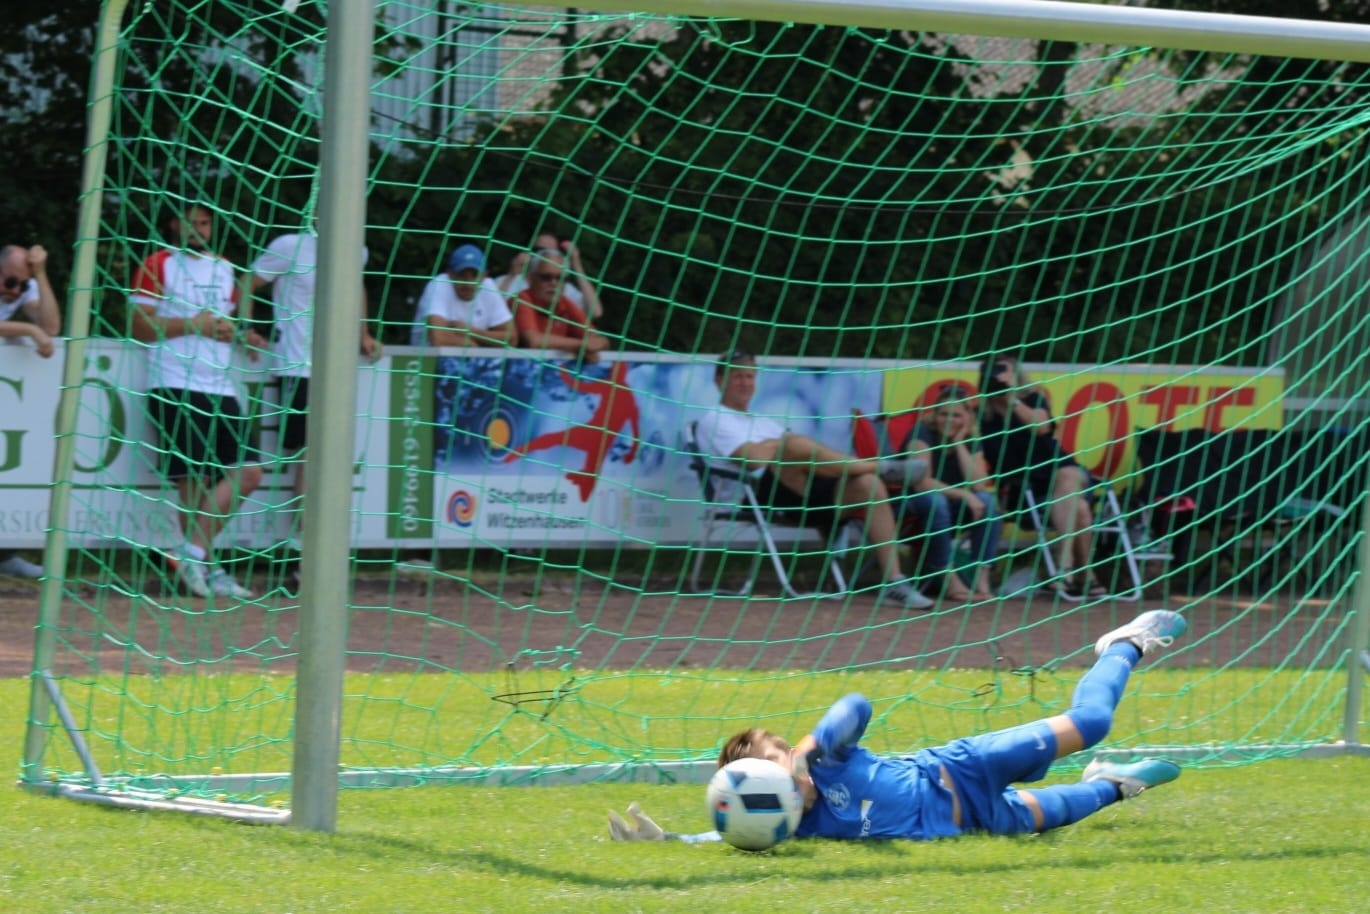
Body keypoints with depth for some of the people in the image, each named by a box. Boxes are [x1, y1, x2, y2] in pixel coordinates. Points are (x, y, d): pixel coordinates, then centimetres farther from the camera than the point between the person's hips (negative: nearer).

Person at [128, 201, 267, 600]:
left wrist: (238, 333, 7)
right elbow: (139, 326, -6)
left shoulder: (224, 269, 19)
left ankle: (193, 554, 3)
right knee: (193, 480, -9)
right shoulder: (158, 265, 0)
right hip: (176, 387, -7)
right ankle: (205, 568, -3)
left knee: (248, 473, -2)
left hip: (221, 388, 7)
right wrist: (193, 324, -13)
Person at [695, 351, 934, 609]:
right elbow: (753, 459, -6)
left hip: (806, 494, 7)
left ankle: (893, 582, -23)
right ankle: (881, 467, -21)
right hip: (768, 493, -7)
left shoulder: (765, 423, 38)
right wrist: (781, 444, 9)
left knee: (869, 483, -18)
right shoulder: (714, 420, 13)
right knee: (795, 445, -36)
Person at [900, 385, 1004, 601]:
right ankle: (950, 581, -35)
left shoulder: (971, 442, 0)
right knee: (935, 500, -37)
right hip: (911, 505, -5)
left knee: (987, 501, -22)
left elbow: (979, 485, -16)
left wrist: (960, 444, -17)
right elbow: (922, 483, -24)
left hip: (952, 508, 5)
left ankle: (982, 581, -31)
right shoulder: (923, 434, -15)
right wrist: (964, 495, -29)